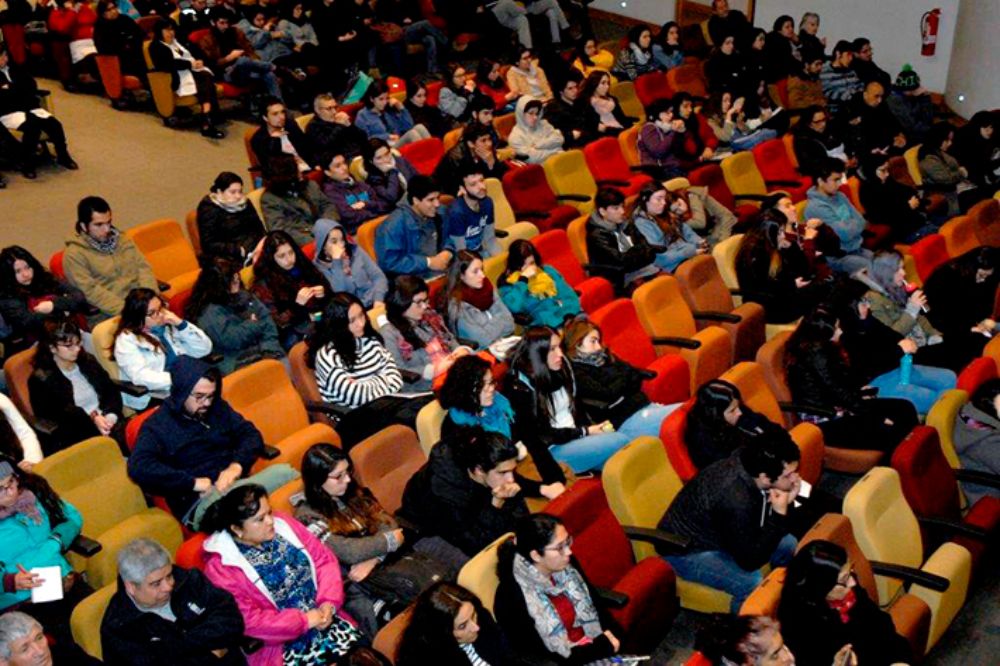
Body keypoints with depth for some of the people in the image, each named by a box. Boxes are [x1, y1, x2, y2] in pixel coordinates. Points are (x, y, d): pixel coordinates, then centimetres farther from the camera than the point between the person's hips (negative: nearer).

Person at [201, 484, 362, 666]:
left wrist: (328, 603, -8)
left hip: (321, 616, 5)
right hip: (280, 644, -5)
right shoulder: (221, 567, -10)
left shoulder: (283, 524, 5)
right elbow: (247, 620, -16)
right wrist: (304, 620, -15)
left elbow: (324, 559, 7)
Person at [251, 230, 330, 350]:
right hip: (292, 334, -4)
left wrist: (323, 293, -6)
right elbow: (274, 323, -6)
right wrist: (297, 305, -20)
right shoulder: (264, 283, -4)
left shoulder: (304, 266, 8)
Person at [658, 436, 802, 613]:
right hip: (687, 549, -9)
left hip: (717, 532, 9)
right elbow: (750, 561, -27)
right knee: (754, 584, -26)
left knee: (788, 545, 8)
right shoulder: (736, 500, -38)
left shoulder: (751, 462, -15)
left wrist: (786, 504, -19)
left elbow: (760, 523, 0)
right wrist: (779, 515, -29)